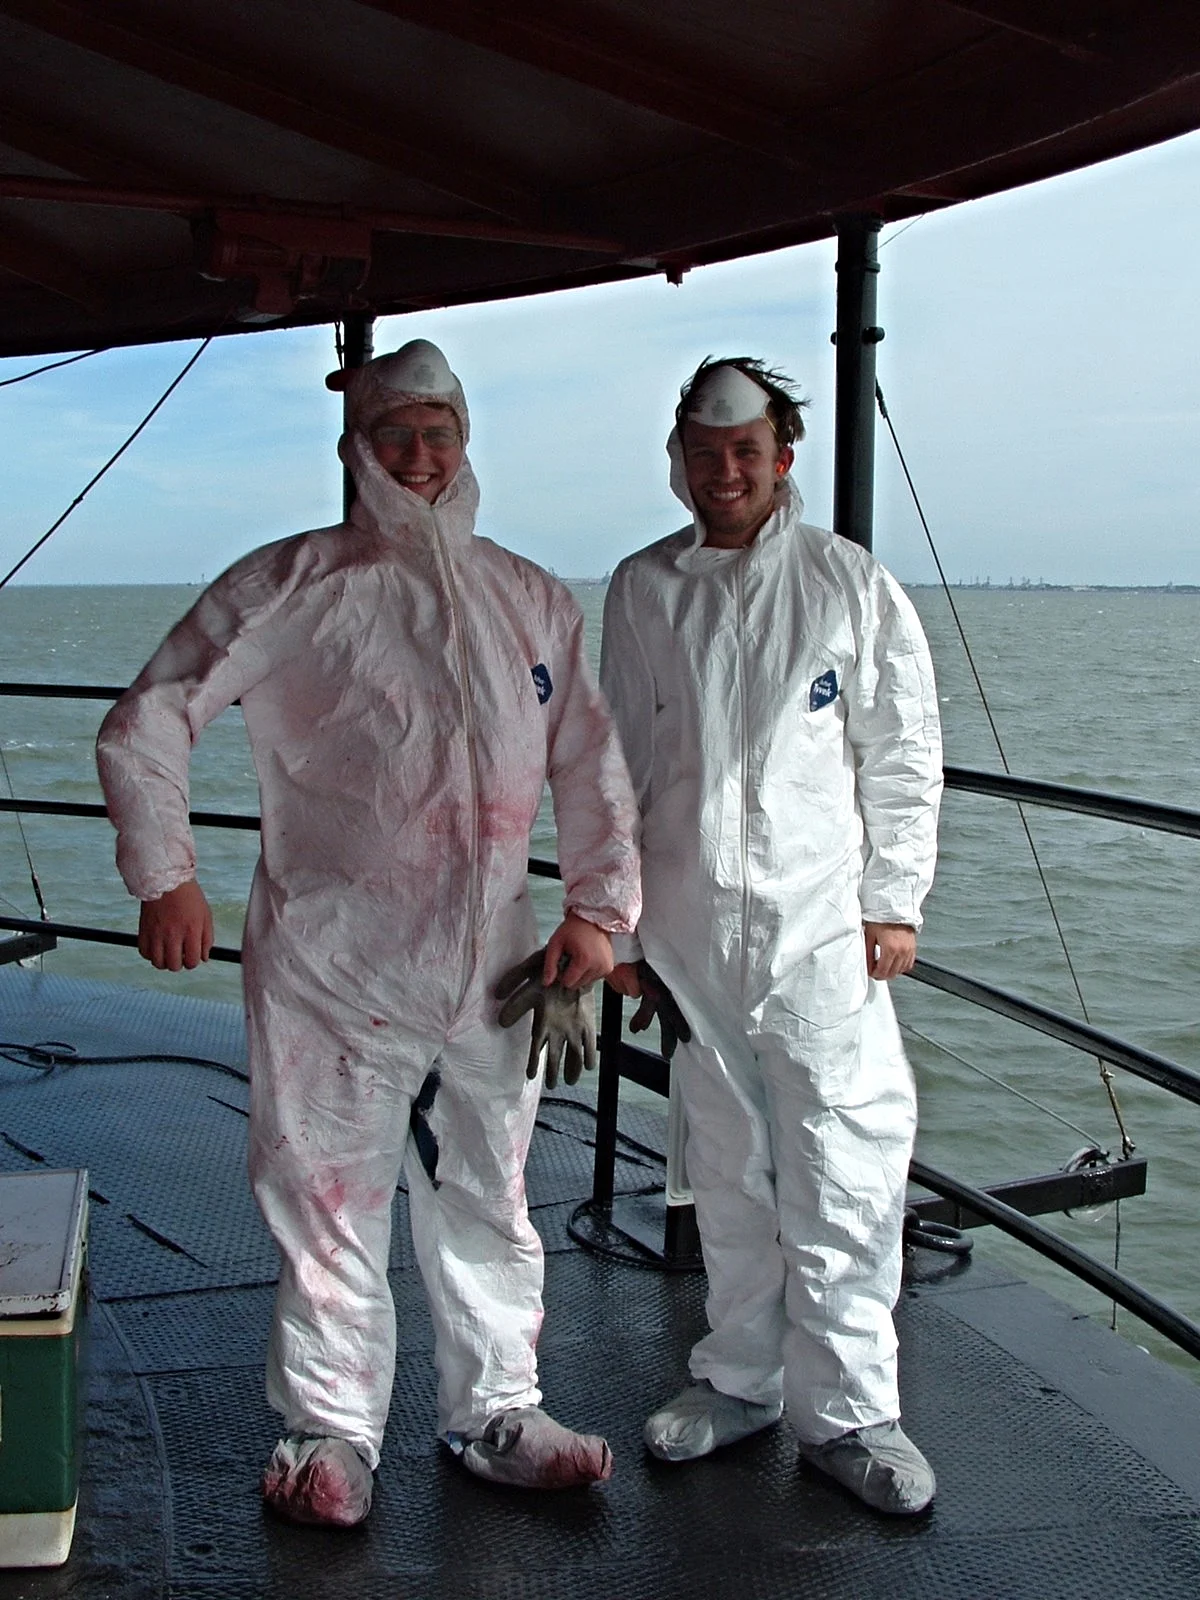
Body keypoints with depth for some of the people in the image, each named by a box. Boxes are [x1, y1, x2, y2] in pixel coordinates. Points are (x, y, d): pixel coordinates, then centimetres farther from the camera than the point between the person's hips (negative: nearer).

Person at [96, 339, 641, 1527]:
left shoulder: (530, 602, 9)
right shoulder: (295, 587, -3)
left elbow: (590, 765, 15)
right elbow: (144, 725, -1)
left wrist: (597, 907, 6)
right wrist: (164, 878, -5)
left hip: (489, 963, 4)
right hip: (331, 962, -3)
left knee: (487, 1198, 13)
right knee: (330, 1202, 4)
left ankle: (495, 1413, 29)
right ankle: (328, 1432, 21)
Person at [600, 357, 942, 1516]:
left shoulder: (850, 584, 2)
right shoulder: (642, 591, 9)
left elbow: (903, 754, 3)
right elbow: (617, 765, 12)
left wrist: (894, 900, -2)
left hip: (821, 921, -2)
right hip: (688, 928, 2)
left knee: (843, 1168, -4)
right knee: (725, 1165, 11)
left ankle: (847, 1410, 8)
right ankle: (740, 1377, 26)